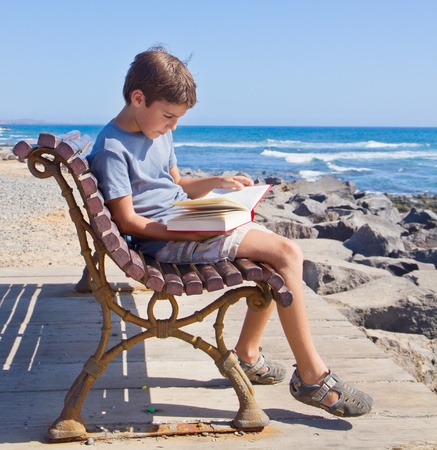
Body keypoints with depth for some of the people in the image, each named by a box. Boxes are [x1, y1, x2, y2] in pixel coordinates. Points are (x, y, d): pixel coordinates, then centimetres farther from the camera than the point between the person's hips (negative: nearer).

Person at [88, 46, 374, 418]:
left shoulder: (159, 133, 14)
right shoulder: (111, 149, -14)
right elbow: (127, 221, -18)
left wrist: (218, 182, 7)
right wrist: (190, 233, -24)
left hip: (188, 224, 10)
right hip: (165, 241, -10)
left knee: (280, 253, 4)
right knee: (286, 253, -18)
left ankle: (247, 353, 13)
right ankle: (312, 377, -11)